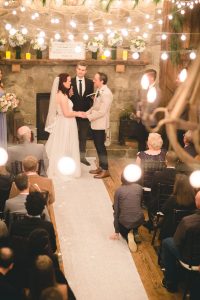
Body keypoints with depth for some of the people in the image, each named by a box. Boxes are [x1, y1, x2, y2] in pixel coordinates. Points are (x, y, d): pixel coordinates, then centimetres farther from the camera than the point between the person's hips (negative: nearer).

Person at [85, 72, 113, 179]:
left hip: (100, 124, -9)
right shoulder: (99, 91, 8)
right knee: (98, 146, 16)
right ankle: (101, 167, 28)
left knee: (101, 146, 0)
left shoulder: (106, 93, -21)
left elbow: (102, 112, -23)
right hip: (95, 123, 9)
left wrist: (89, 117, -17)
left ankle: (105, 170, 10)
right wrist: (87, 113, 2)